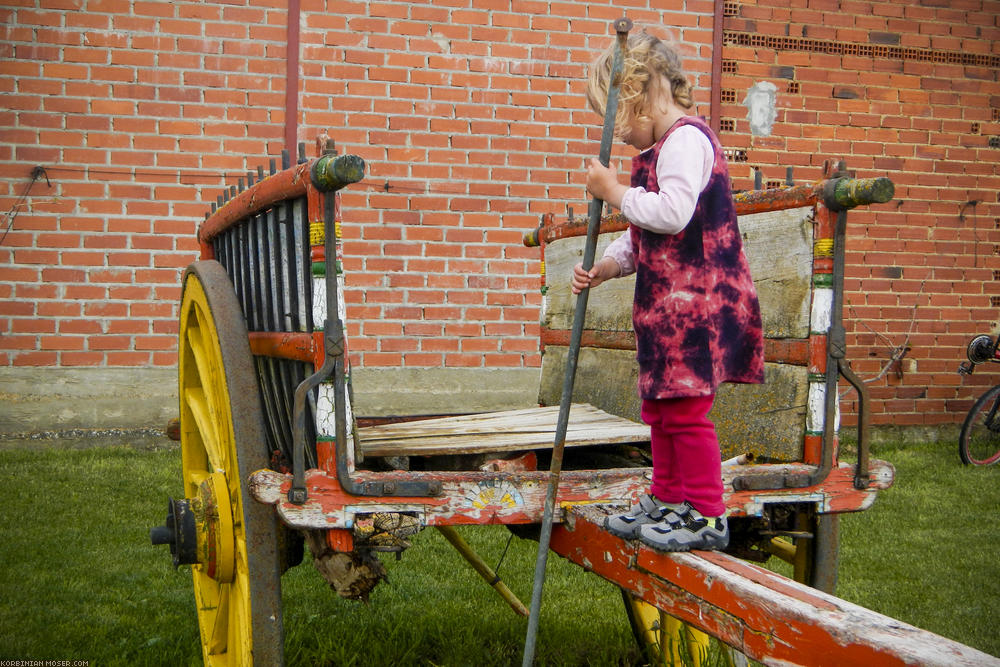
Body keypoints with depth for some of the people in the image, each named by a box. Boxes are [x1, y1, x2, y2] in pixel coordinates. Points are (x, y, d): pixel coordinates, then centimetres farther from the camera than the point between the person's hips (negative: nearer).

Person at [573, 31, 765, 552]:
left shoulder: (686, 138, -13)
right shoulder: (658, 151, 20)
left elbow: (672, 214, -27)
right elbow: (640, 238, 21)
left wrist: (615, 191, -15)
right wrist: (602, 269, 6)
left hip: (694, 301, -11)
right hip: (665, 301, 11)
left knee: (686, 407, -6)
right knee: (659, 406, 16)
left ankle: (706, 516, 4)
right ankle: (666, 501, 28)